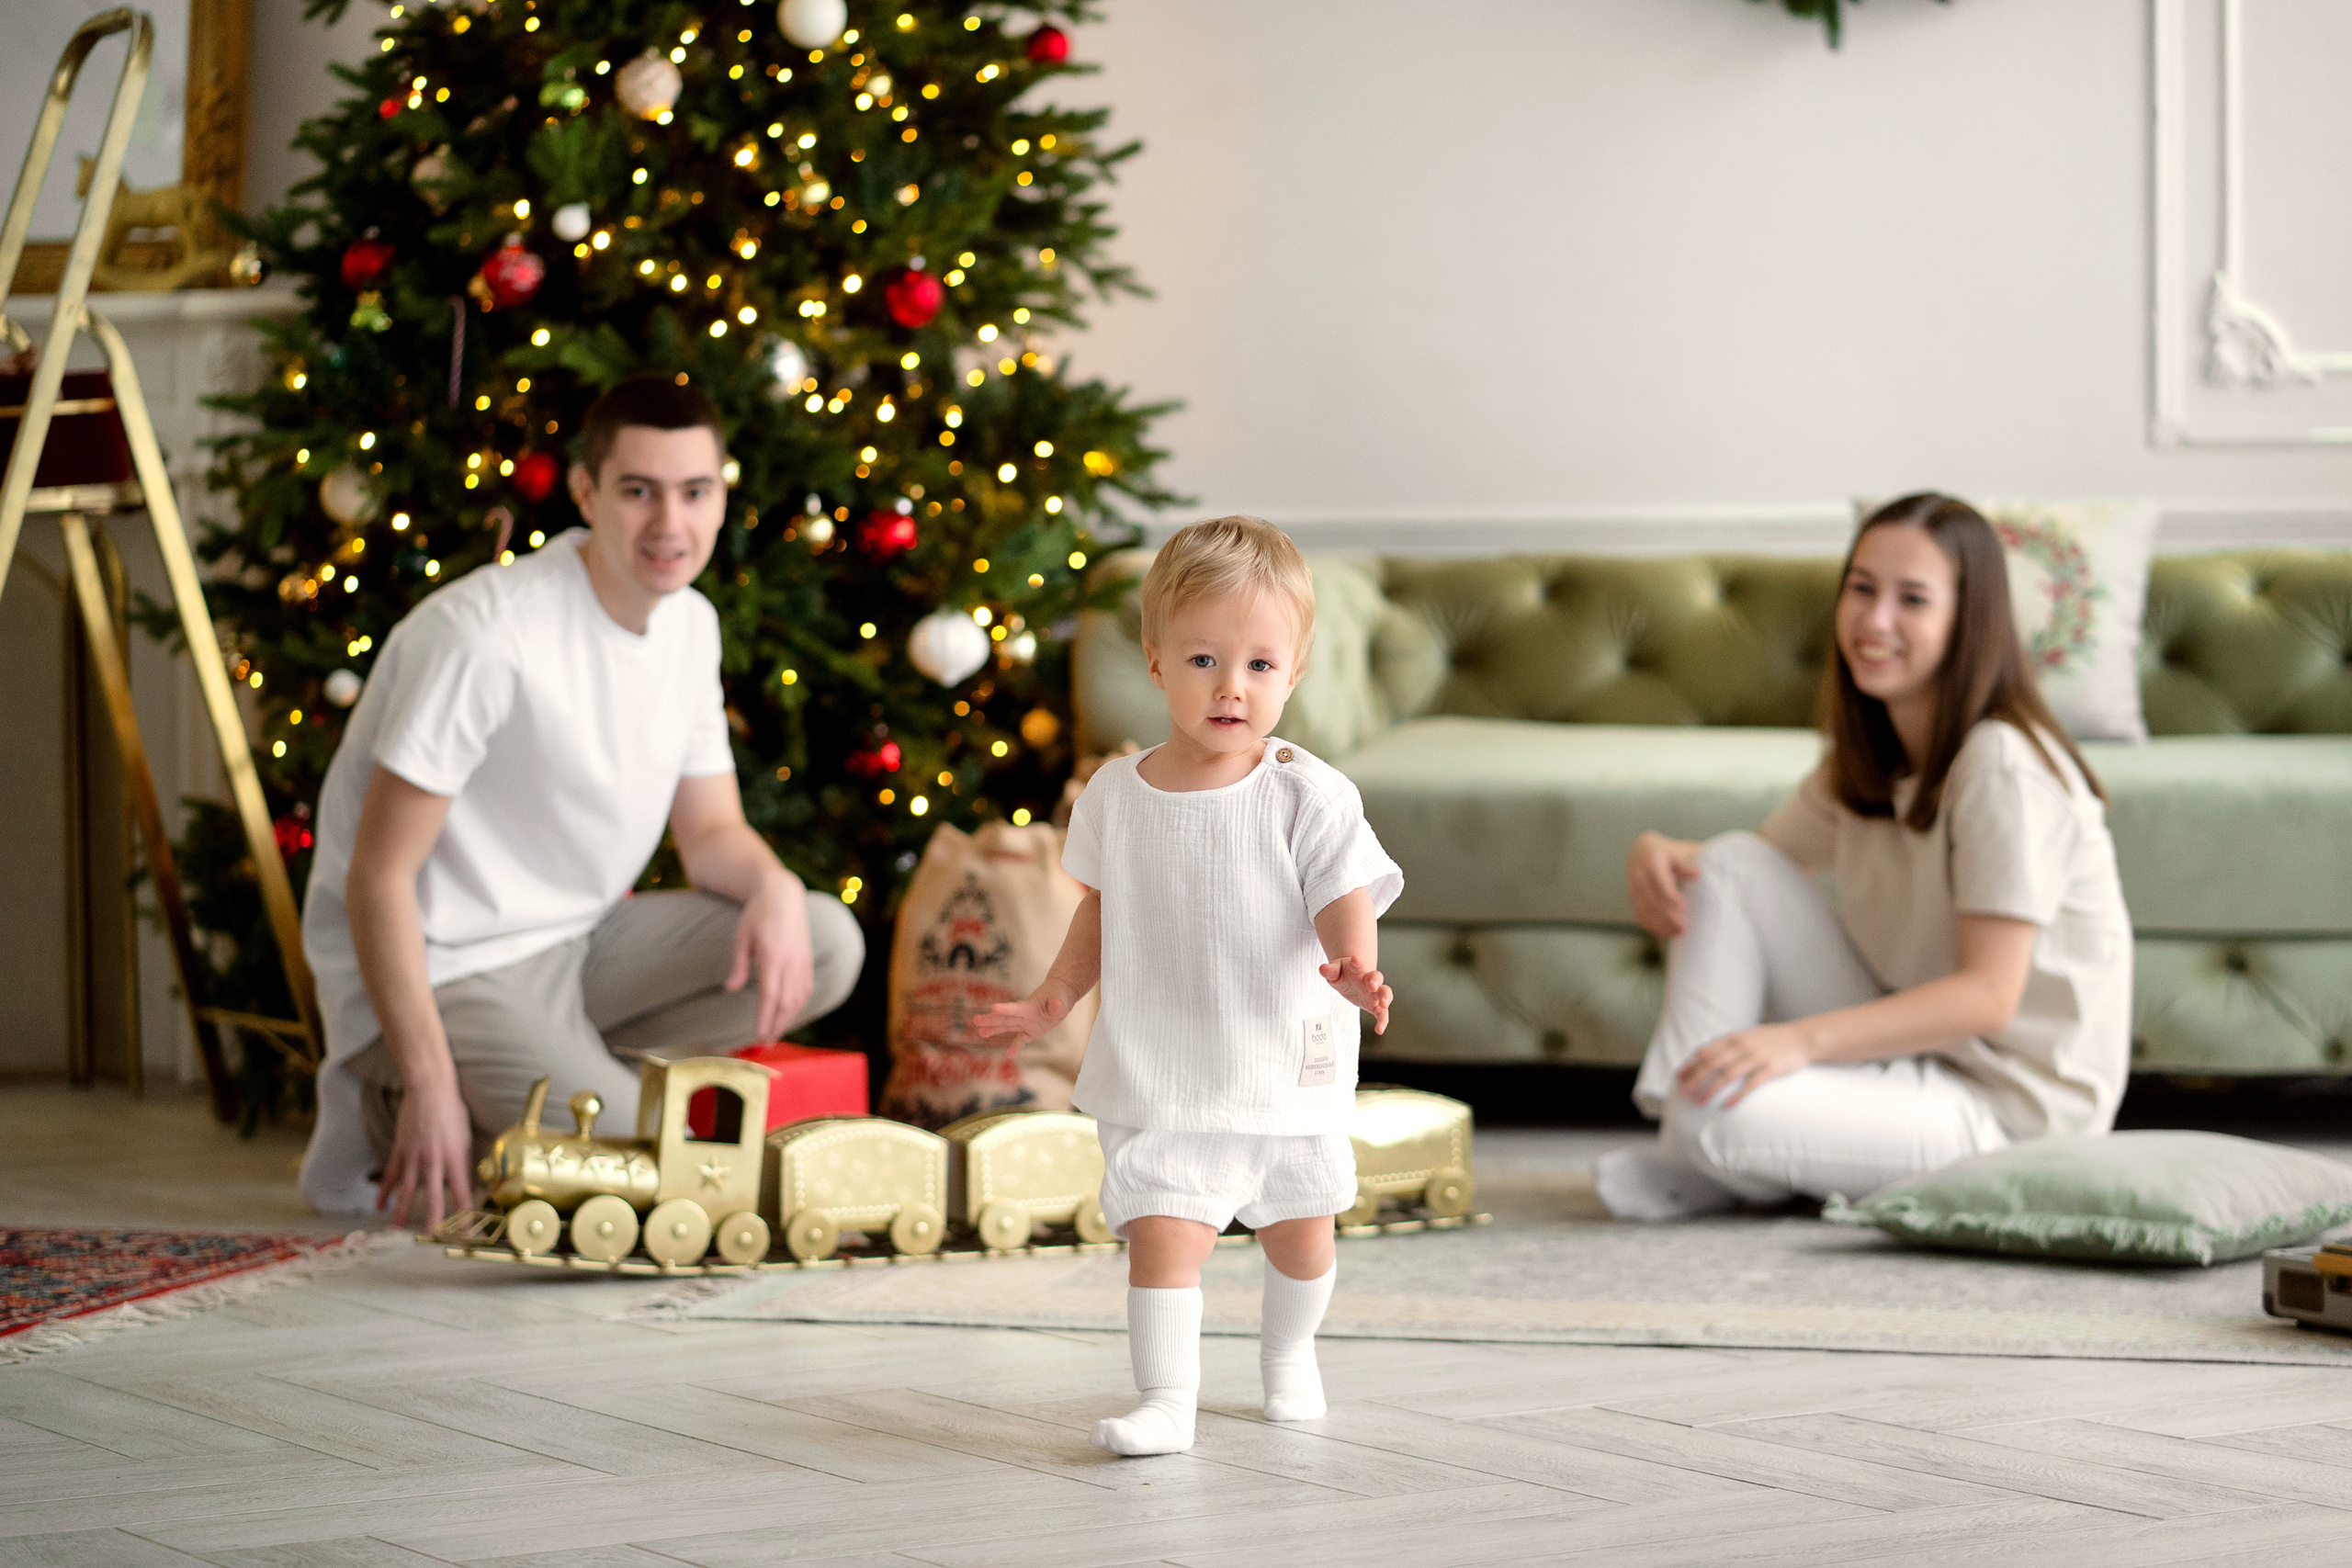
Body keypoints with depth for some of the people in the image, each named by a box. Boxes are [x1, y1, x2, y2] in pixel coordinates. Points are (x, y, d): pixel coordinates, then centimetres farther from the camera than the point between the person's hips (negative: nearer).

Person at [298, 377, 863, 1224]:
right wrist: (431, 1089, -25)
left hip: (577, 943, 8)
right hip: (446, 966, -8)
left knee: (827, 946, -9)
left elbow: (711, 830, 10)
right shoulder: (485, 634, -22)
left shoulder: (691, 624, 4)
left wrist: (772, 885, -16)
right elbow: (378, 876, -21)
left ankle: (564, 1071, -1)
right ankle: (389, 1111, -1)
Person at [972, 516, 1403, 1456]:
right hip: (1161, 1077, 0)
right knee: (1161, 1231, -15)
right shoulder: (1116, 796, -2)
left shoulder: (1308, 797, -11)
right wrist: (1052, 1000, 9)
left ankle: (1288, 1353, 45)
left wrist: (1354, 968, -35)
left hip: (1288, 1071, 0)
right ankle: (1167, 1399, -8)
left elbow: (1347, 902, -15)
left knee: (1300, 1233, 19)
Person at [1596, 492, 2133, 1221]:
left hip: (2005, 1106, -8)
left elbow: (1987, 997, -23)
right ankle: (1686, 1157, -5)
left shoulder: (2003, 765, -19)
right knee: (1730, 867, -4)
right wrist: (1658, 854, -9)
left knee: (1718, 1112, -29)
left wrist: (1801, 1038, -33)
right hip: (1908, 1046, 8)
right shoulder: (1866, 757, 8)